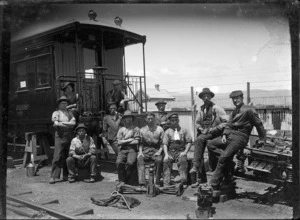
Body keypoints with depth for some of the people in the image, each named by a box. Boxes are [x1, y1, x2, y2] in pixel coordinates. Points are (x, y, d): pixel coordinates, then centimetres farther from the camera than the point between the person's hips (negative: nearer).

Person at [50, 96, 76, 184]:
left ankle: (66, 175, 13)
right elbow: (55, 123, -9)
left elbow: (74, 122, 1)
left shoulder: (70, 113, 18)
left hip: (69, 136, 4)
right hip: (60, 136, -3)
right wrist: (68, 124, -4)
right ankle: (53, 176, -5)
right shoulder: (56, 113, 8)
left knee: (68, 156, 5)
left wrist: (62, 123, -7)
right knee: (57, 156, -8)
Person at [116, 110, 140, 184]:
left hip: (132, 149, -2)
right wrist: (130, 140, 0)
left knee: (130, 162, -31)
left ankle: (125, 180, -13)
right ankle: (121, 181, -15)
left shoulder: (136, 129, 10)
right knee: (119, 162, -27)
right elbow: (119, 142, 6)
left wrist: (124, 141, 3)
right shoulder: (121, 129, 17)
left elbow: (136, 142, 0)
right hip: (123, 150, 2)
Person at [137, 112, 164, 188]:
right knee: (139, 159, -30)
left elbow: (162, 143, 4)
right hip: (145, 149, 2)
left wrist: (160, 151, -12)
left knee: (159, 160, -33)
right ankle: (142, 183, -34)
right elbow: (140, 143, 13)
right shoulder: (142, 130, 14)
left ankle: (157, 183, -22)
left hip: (156, 149, -1)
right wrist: (140, 151, -5)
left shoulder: (160, 129, 8)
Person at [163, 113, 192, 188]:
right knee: (166, 161, -29)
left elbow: (189, 142, 9)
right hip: (171, 152, 1)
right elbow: (165, 144, 5)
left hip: (181, 151, -1)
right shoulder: (167, 131, 15)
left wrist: (185, 152, -7)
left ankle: (183, 182, -32)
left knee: (183, 160, -33)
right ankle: (166, 183, -28)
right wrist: (166, 154, -12)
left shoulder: (184, 130, 15)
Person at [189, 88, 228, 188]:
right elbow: (197, 122, 23)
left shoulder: (216, 108, -4)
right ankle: (201, 178, 8)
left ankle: (195, 166, -29)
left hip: (214, 133, -6)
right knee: (199, 154, -2)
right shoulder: (201, 109, 14)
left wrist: (213, 129, -15)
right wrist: (201, 129, 3)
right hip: (204, 133, 6)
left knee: (199, 140, -32)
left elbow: (226, 121, -8)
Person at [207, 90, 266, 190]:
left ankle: (215, 185, -14)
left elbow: (259, 124, 1)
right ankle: (228, 161, -10)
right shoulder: (234, 112, 23)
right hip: (230, 135, 9)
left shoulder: (249, 110, -3)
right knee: (210, 144, -9)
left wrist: (262, 139, 5)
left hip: (240, 137, -8)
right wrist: (224, 135, -2)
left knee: (223, 157, -21)